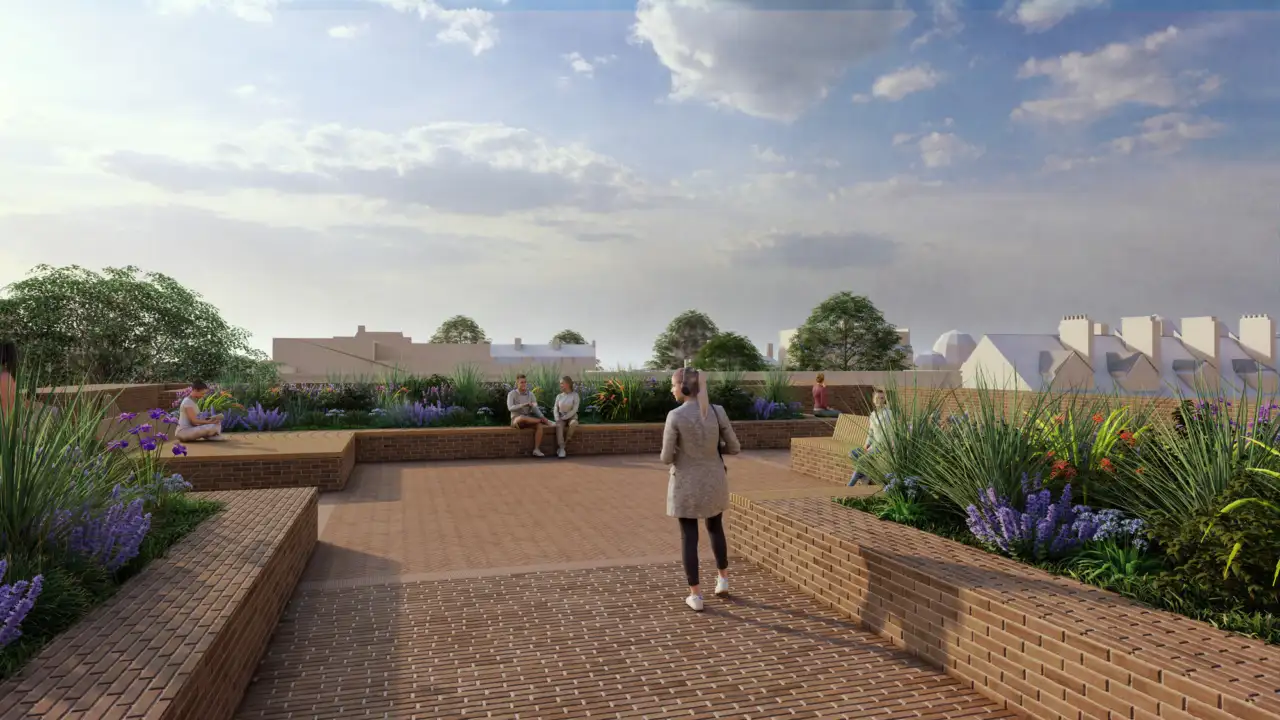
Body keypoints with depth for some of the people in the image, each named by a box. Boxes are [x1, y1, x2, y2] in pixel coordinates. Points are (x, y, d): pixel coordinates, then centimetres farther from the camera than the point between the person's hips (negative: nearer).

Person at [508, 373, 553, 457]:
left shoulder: (530, 394, 5)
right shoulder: (511, 394, -7)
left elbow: (536, 409, -1)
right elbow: (510, 408, -22)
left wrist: (542, 417, -21)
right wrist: (524, 405, -31)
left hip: (528, 420, 4)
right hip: (516, 420, -4)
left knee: (539, 426, -28)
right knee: (522, 417, -41)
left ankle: (536, 450, -29)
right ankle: (543, 421, -18)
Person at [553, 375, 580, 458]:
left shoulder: (575, 395, -5)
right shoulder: (559, 396, 7)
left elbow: (574, 410, -11)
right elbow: (555, 409, 4)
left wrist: (564, 418, -17)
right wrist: (557, 419, -14)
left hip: (571, 417, -2)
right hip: (561, 418, 2)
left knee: (573, 424, -38)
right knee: (559, 426, -33)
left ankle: (564, 444, -27)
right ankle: (562, 448, -38)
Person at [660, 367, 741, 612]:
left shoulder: (675, 416, -19)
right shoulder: (718, 411, -9)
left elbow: (667, 458, -15)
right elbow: (734, 448, -3)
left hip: (686, 484, -3)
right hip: (714, 481, 3)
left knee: (689, 538, 9)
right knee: (715, 528, 27)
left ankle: (695, 595, 15)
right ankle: (723, 579, 37)